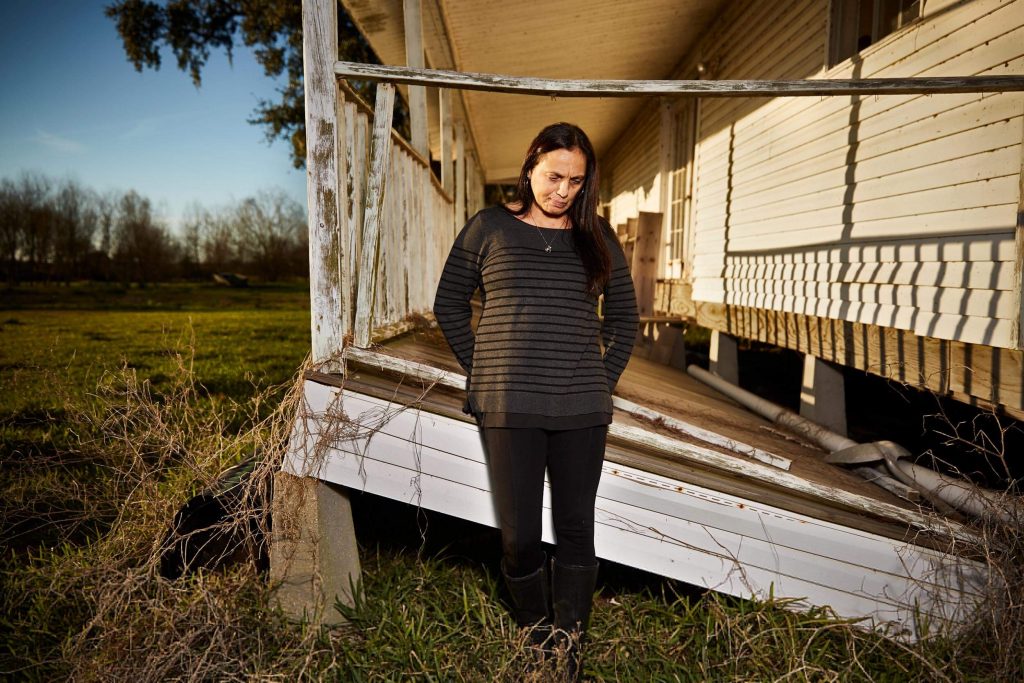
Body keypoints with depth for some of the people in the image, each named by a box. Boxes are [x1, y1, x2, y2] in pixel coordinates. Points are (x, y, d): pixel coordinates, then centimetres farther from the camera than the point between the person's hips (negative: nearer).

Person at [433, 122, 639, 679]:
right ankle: (535, 638, 24)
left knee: (576, 531, 6)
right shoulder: (489, 228, 3)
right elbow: (449, 304, 9)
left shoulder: (597, 238, 9)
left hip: (581, 409, 2)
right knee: (519, 537, 2)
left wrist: (604, 381, 7)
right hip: (508, 407, -1)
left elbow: (624, 318, 17)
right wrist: (482, 373, 3)